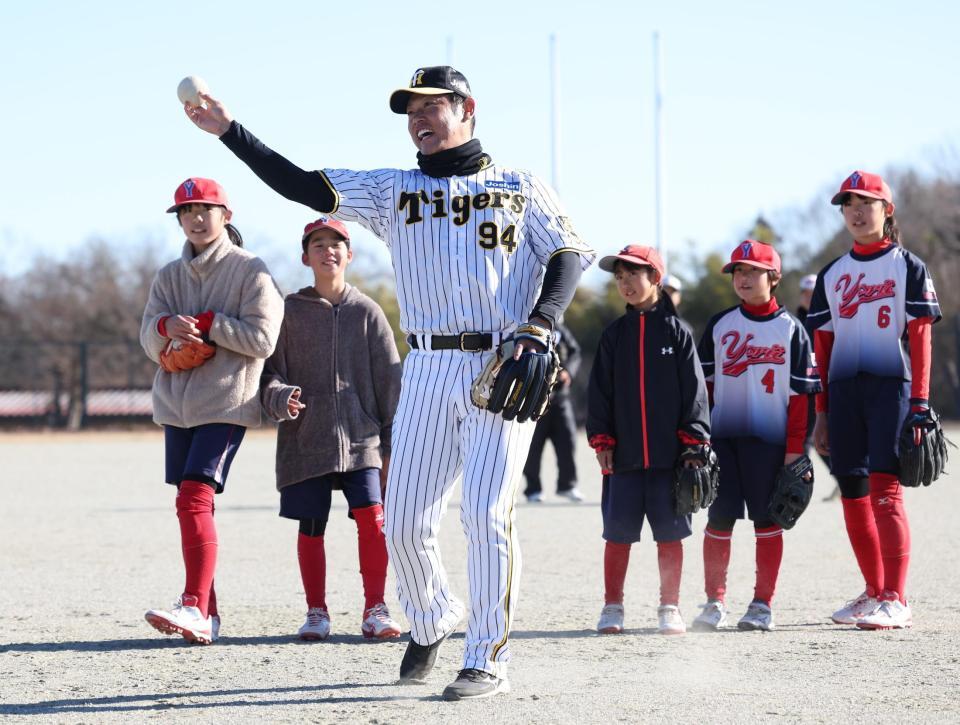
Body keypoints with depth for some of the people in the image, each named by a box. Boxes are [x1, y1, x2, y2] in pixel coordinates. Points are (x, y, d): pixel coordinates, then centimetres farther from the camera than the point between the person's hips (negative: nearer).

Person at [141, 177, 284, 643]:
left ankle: (196, 608, -24)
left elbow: (262, 339, -9)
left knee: (194, 497, -19)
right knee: (191, 506, 6)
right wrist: (168, 326, -16)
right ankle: (206, 615, 11)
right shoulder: (170, 276, 14)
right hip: (175, 403, 6)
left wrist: (206, 322, -13)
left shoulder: (250, 271, -2)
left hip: (225, 403, -6)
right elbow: (150, 339, 6)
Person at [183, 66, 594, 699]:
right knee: (404, 522, 0)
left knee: (487, 512, -13)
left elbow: (568, 255, 6)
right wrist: (230, 133, -6)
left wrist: (539, 328, -11)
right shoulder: (392, 190, 13)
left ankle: (489, 660, -4)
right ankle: (429, 622, 29)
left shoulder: (521, 188, 9)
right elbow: (303, 186, 4)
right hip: (428, 369, 3)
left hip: (501, 368, -3)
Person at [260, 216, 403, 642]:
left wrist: (392, 442, 3)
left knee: (372, 519, -11)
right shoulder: (290, 312, 5)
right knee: (310, 528, 3)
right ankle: (316, 612, 16)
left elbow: (388, 379, 7)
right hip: (305, 442, 0)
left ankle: (375, 609, -1)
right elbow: (270, 373, 5)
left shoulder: (366, 312, 6)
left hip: (360, 439, 0)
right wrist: (281, 399, -18)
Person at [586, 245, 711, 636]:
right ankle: (612, 607, 12)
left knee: (669, 533, 3)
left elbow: (694, 389, 0)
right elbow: (599, 391, 9)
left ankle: (669, 608, 12)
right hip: (624, 454, 2)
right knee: (618, 532, 3)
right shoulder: (614, 334, 9)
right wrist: (601, 440, 2)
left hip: (669, 453, -2)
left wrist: (693, 441, -6)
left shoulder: (676, 332, 2)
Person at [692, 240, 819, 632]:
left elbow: (801, 393, 1)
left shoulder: (790, 329, 2)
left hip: (769, 439, -2)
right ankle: (714, 602, 6)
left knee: (767, 519, 0)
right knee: (720, 517, 0)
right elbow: (702, 382, 11)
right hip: (722, 437, 2)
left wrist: (795, 447, -5)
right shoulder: (719, 325, 9)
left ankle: (763, 605, 6)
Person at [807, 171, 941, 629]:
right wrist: (821, 414, 11)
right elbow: (823, 346, 15)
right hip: (843, 390, 5)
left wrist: (919, 404, -11)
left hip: (891, 385, -5)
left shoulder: (908, 268, 3)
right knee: (853, 493, 5)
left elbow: (919, 338, -3)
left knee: (885, 489, -14)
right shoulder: (832, 276, 16)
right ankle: (874, 592, 15)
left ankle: (896, 600, -15)